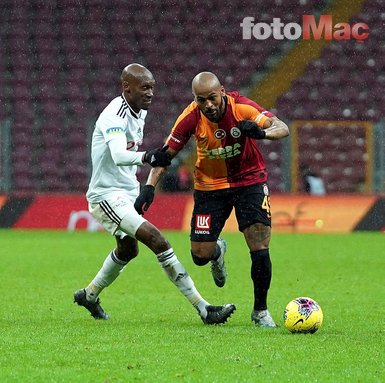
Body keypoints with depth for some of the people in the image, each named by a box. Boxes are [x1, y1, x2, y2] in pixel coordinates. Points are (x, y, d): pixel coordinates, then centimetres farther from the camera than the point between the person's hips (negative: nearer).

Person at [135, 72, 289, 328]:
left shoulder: (242, 107, -23)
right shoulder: (191, 117, -18)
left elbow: (282, 128, -31)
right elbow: (167, 154, -9)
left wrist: (262, 132, -53)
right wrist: (149, 187, -21)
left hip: (249, 180, -2)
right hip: (210, 186, 2)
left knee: (260, 250, -14)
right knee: (201, 256, -1)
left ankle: (261, 311, 8)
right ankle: (218, 250, 39)